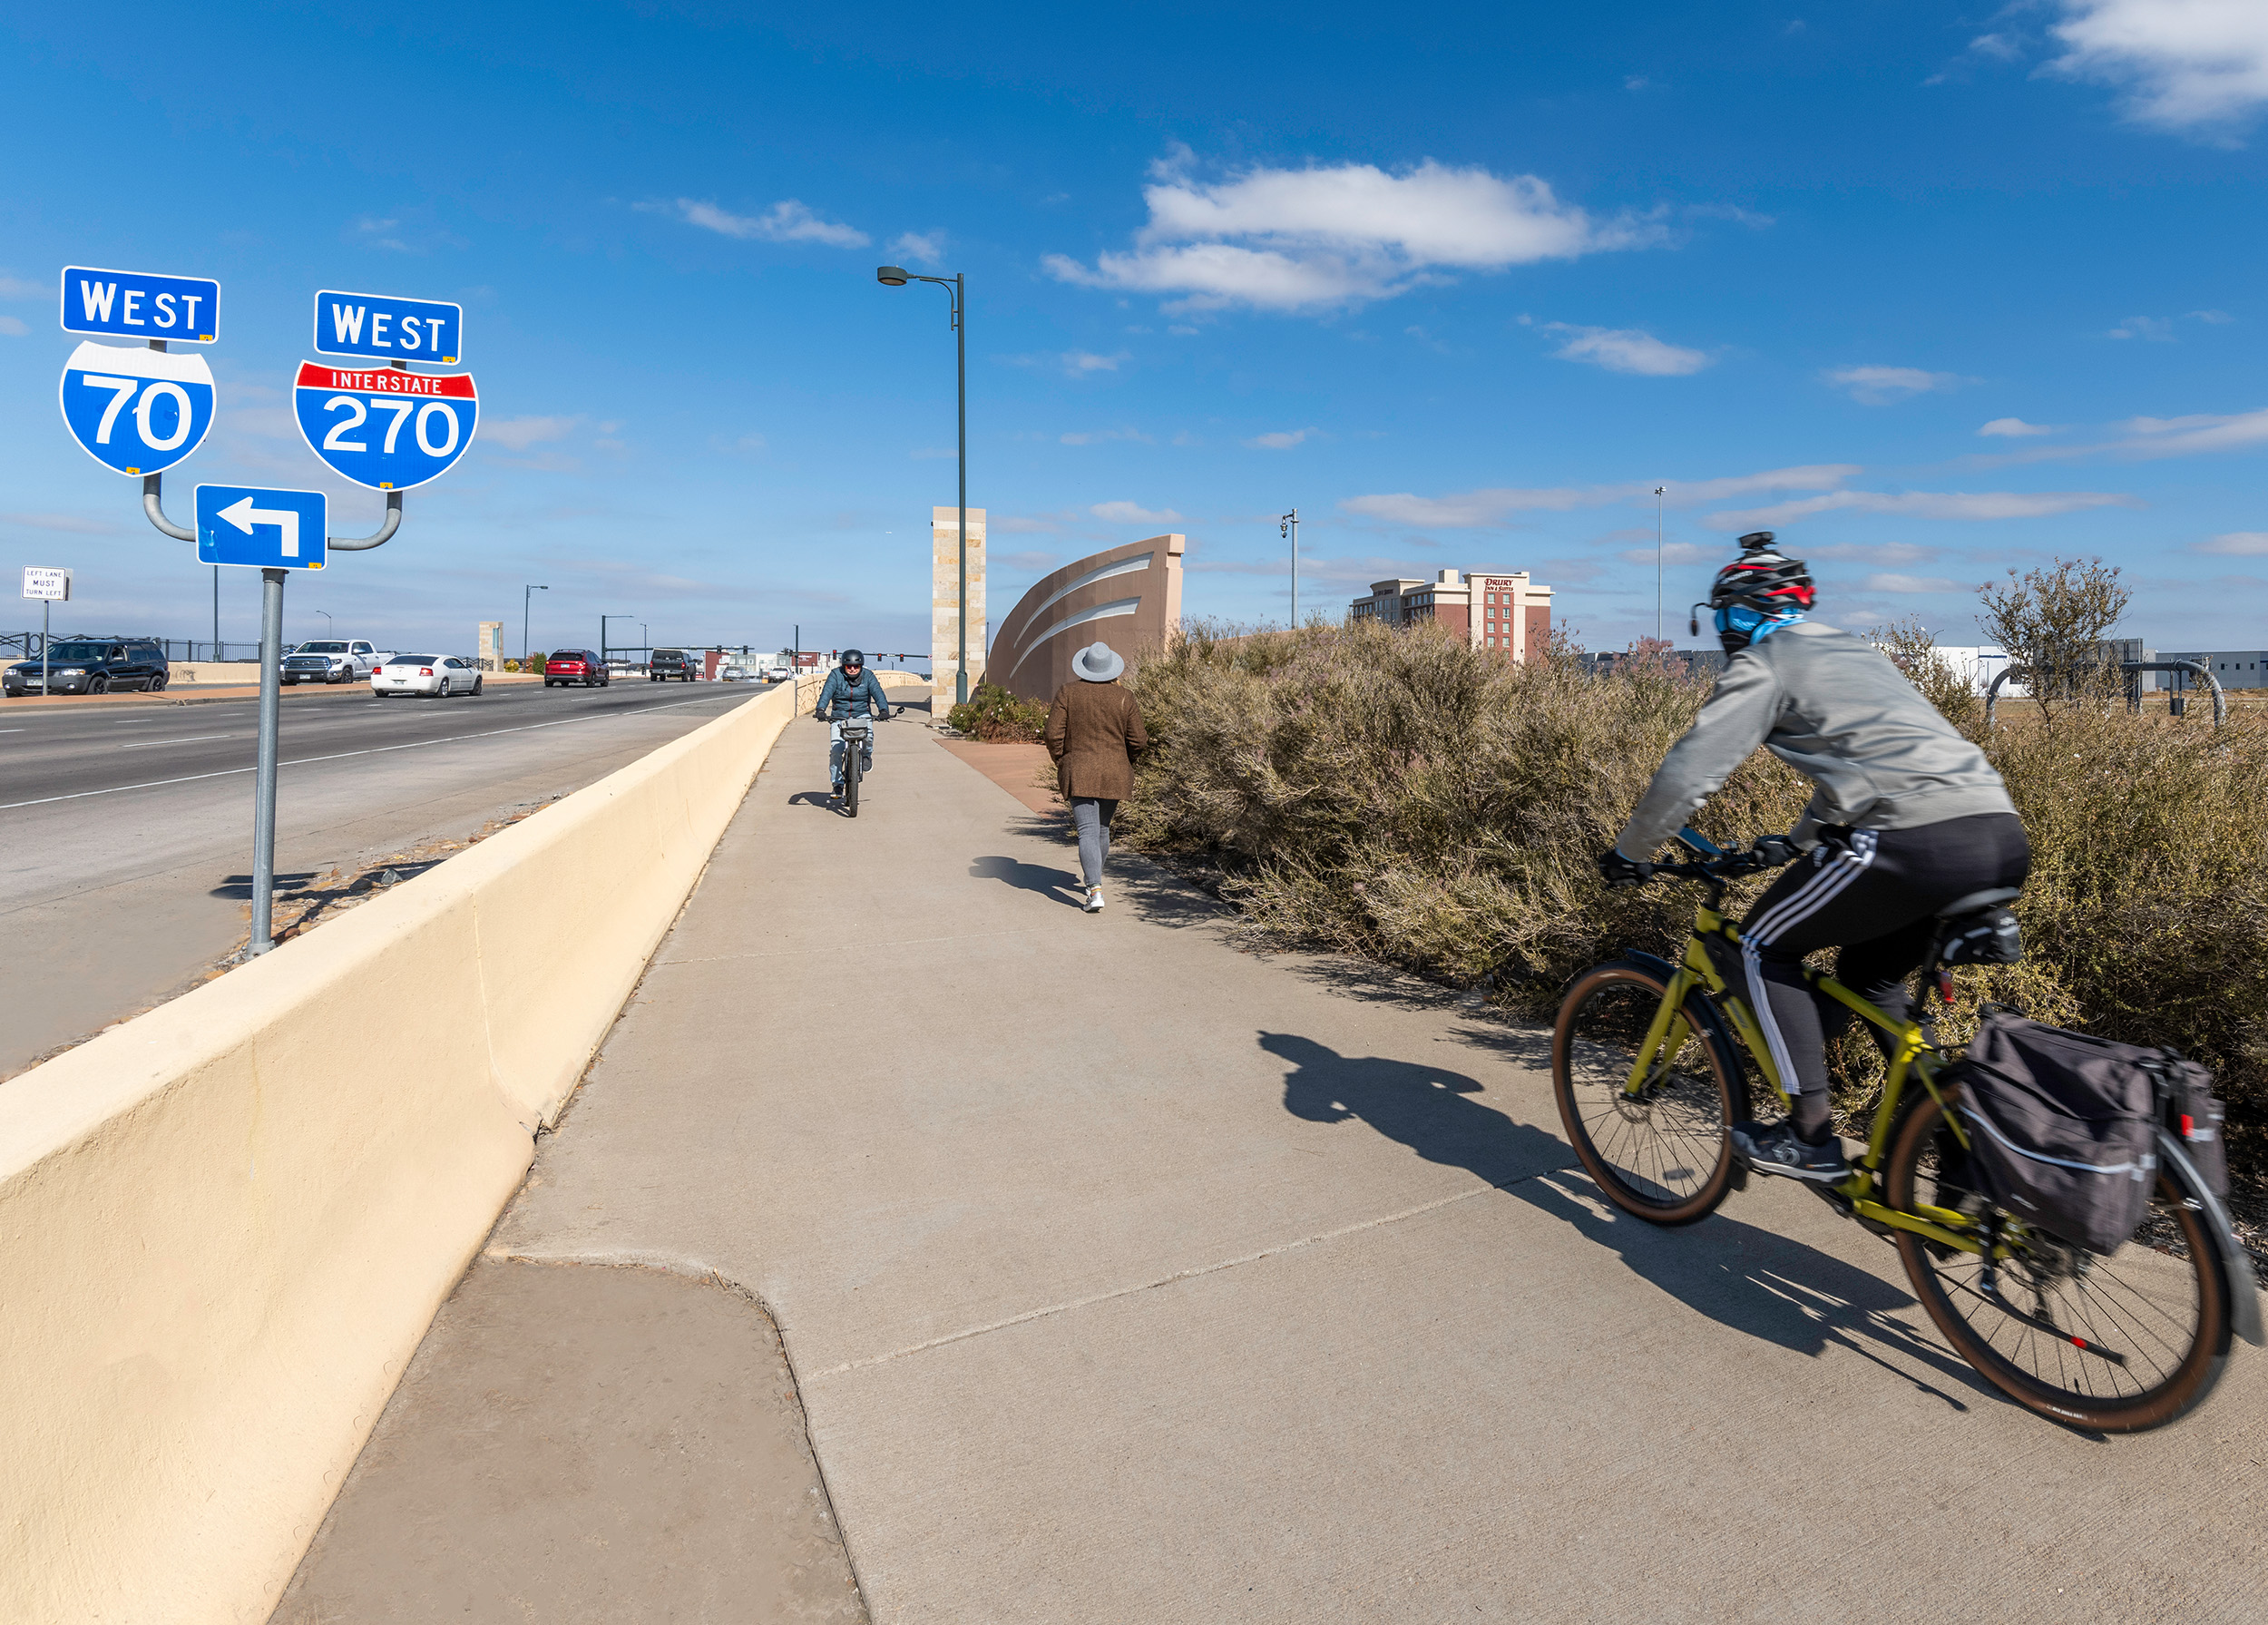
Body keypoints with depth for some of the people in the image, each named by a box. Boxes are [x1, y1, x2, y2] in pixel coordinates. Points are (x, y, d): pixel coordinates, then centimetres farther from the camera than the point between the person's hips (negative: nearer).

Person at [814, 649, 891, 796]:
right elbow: (826, 692, -19)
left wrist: (883, 710, -36)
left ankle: (866, 755, 5)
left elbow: (878, 693, -17)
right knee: (836, 749, -13)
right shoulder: (835, 675, -6)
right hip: (839, 716, 0)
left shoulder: (868, 676, -4)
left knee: (867, 736, -30)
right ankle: (837, 783, 0)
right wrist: (820, 710, -38)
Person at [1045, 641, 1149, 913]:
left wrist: (1061, 763, 9)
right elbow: (1137, 742, -2)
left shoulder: (1067, 692, -5)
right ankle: (1093, 877, 38)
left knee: (1087, 831, -5)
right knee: (1102, 827, 19)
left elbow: (1054, 734, -7)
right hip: (1114, 775, 2)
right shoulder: (1125, 698, -3)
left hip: (1078, 774, -2)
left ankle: (1095, 890, -19)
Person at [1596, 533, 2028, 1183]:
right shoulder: (1853, 651, 30)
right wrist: (1799, 842, 51)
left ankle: (1811, 1138, 8)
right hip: (2003, 836, 9)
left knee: (1766, 947, 9)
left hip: (1918, 839, -9)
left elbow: (1689, 771, -2)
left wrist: (1628, 853, 11)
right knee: (1870, 976, 27)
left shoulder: (1762, 664, 3)